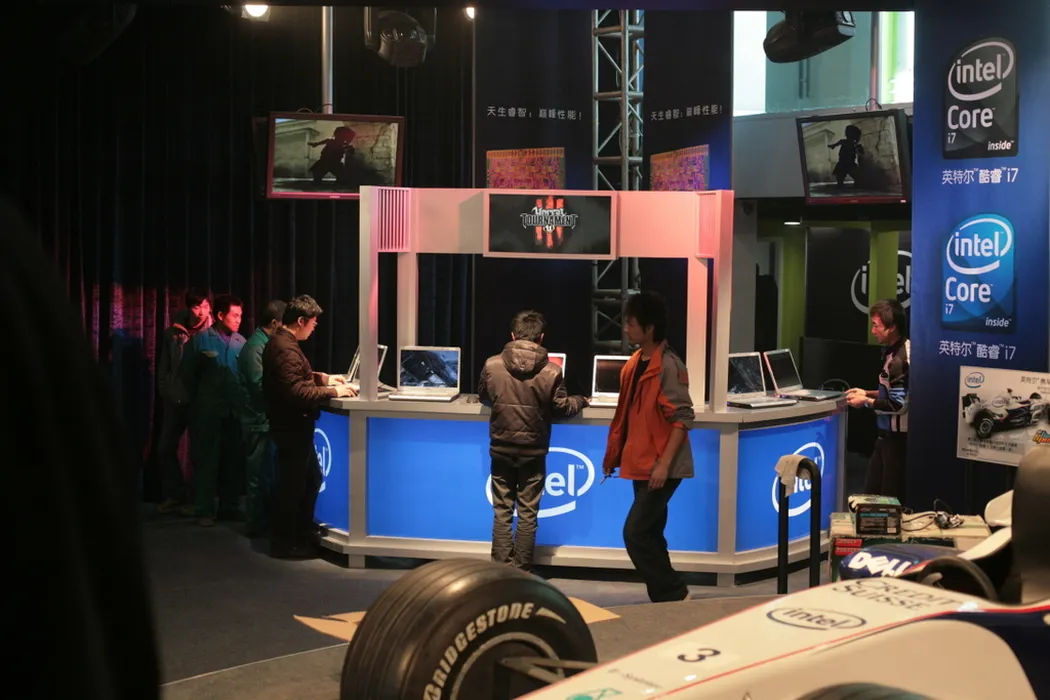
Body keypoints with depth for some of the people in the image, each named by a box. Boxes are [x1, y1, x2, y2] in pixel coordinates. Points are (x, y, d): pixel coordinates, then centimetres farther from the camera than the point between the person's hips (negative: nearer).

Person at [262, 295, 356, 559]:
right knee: (292, 485, 1)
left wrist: (323, 378, 12)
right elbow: (298, 392, -29)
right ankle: (284, 544, 12)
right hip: (291, 426, -11)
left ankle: (302, 536, 28)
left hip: (293, 423, 11)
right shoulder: (285, 349, -23)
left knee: (312, 479, 19)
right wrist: (333, 391, -22)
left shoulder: (282, 342, 10)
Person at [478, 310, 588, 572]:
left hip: (501, 450, 1)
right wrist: (580, 401, 19)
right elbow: (562, 408, -2)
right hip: (533, 452, -1)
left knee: (502, 512, 9)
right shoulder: (551, 370, -11)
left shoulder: (492, 365, -6)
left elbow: (483, 398, 11)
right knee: (527, 514, 8)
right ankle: (522, 571, 12)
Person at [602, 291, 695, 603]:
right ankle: (664, 598, 21)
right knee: (649, 534, 12)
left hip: (662, 468, -9)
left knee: (635, 533, -9)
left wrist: (664, 464, -23)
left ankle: (674, 596, 3)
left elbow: (684, 417, -19)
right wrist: (614, 453, 17)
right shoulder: (634, 363, 10)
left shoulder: (669, 366, -16)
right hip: (641, 464, 9)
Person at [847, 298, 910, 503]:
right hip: (888, 434, 10)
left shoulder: (899, 359, -22)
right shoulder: (894, 351, 8)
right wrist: (868, 393, 12)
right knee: (872, 492, 16)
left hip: (897, 437, -10)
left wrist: (866, 402, -13)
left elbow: (898, 404, -23)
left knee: (891, 497, 1)